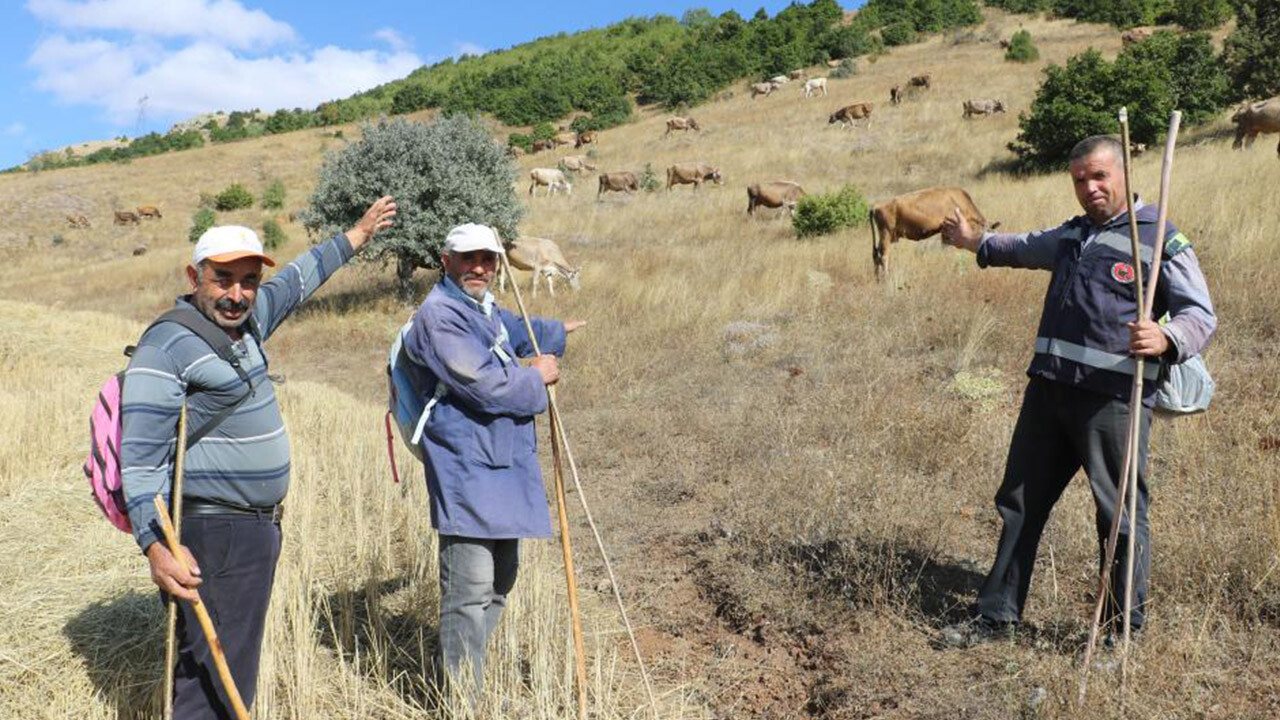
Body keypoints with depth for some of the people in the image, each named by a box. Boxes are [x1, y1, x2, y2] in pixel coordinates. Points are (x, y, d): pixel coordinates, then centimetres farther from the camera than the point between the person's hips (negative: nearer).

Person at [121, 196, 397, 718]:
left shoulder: (246, 320, 9)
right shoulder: (167, 344, -15)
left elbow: (296, 281, 28)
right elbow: (140, 453, -20)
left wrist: (356, 235, 38)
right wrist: (155, 544, -28)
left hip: (258, 530, 9)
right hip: (214, 536, -9)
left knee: (233, 666, 19)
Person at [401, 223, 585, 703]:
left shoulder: (484, 308, 16)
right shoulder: (439, 314, -15)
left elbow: (514, 332, 40)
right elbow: (485, 385, -23)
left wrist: (556, 333, 55)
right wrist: (536, 378, -7)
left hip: (504, 464, 10)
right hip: (467, 469, -10)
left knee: (500, 578, 19)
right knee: (469, 588, -9)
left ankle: (465, 674, 34)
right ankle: (461, 699, 2)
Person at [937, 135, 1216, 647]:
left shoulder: (1161, 241, -3)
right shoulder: (1070, 235, 18)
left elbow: (1201, 315, -9)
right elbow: (1026, 248, 40)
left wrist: (1165, 339, -31)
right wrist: (976, 242, 54)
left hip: (1113, 399, -7)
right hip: (1048, 391, 7)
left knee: (1122, 516, 1)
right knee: (1020, 504, 11)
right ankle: (998, 614, 23)